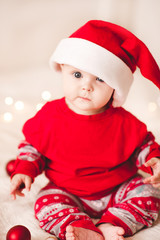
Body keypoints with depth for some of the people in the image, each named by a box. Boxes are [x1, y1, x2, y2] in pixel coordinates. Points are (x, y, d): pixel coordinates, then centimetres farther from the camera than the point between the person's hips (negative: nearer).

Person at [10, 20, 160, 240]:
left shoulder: (123, 122, -14)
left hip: (117, 189, 0)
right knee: (46, 203, -23)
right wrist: (25, 170, -10)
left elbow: (142, 143, 2)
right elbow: (32, 144, 2)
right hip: (68, 193, 0)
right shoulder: (50, 115, -12)